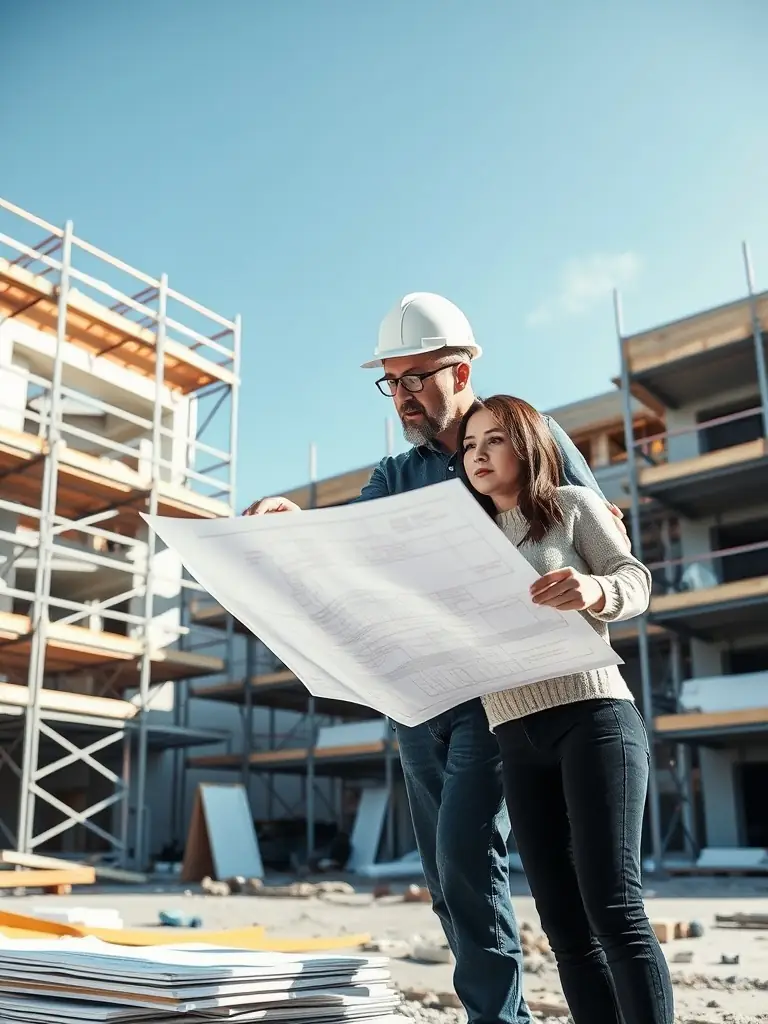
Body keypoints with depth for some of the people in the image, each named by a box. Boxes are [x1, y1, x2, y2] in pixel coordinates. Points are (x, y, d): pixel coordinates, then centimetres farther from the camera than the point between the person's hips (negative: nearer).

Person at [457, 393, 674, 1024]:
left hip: (592, 714, -5)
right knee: (565, 925, 0)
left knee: (613, 906, -14)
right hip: (517, 740, 5)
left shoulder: (573, 505, 10)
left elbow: (636, 582, 0)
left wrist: (594, 591, -24)